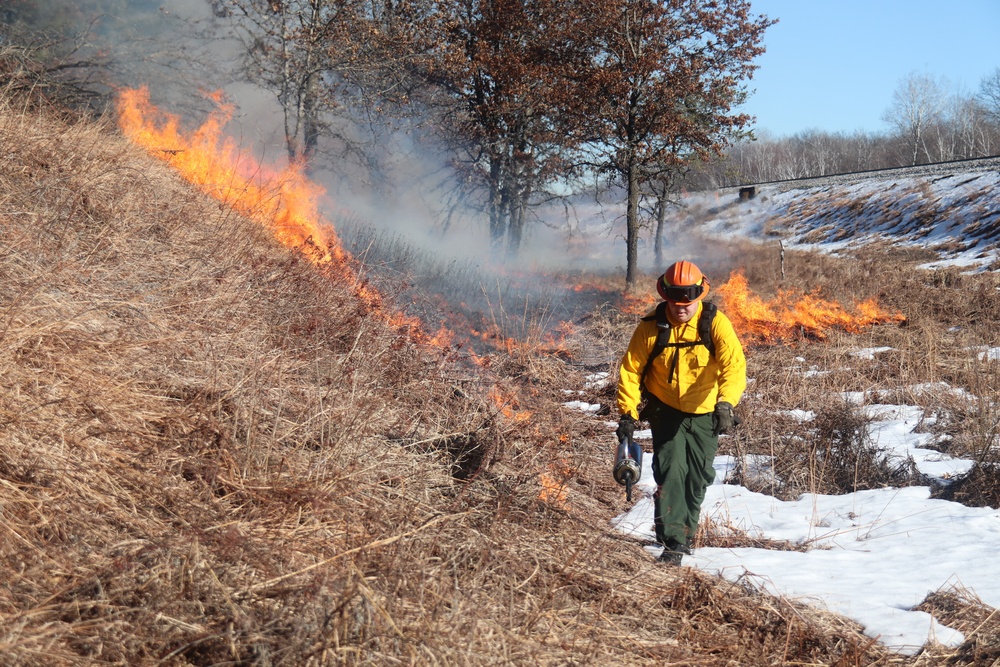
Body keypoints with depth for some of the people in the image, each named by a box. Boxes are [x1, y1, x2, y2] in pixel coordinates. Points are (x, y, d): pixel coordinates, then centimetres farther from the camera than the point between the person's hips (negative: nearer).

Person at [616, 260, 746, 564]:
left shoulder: (716, 323, -17)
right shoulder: (651, 326, -13)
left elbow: (734, 364, -28)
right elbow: (631, 369, -6)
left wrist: (725, 402, -44)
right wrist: (627, 413, -14)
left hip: (704, 414, 1)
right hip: (665, 411, -1)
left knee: (697, 478, 12)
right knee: (670, 471, -16)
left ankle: (685, 535, 34)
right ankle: (671, 542, -14)